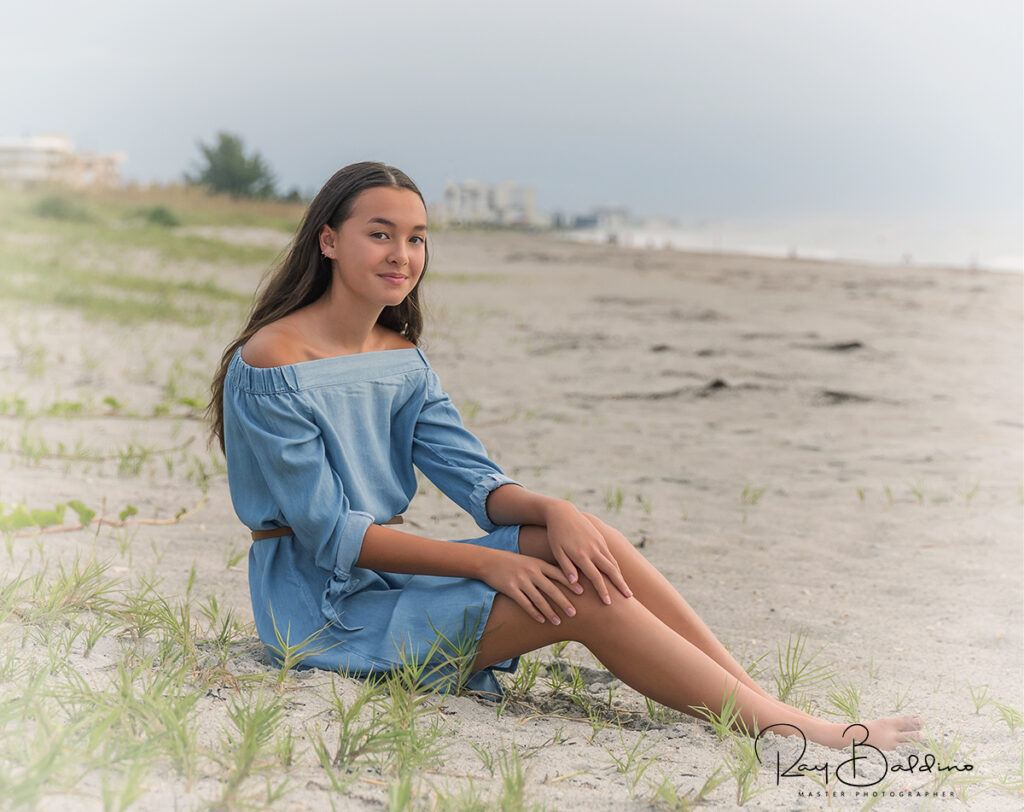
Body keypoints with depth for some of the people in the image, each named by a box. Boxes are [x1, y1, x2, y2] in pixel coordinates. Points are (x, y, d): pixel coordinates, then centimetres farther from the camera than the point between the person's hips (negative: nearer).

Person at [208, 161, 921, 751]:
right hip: (325, 610, -7)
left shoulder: (400, 358, 9)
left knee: (586, 541, -16)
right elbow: (329, 531, -19)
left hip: (389, 572, 7)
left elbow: (474, 477, 1)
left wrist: (553, 511, -21)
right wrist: (484, 563, -21)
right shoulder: (271, 363, -16)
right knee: (580, 595, -22)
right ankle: (799, 735, -22)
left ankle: (764, 698, -18)